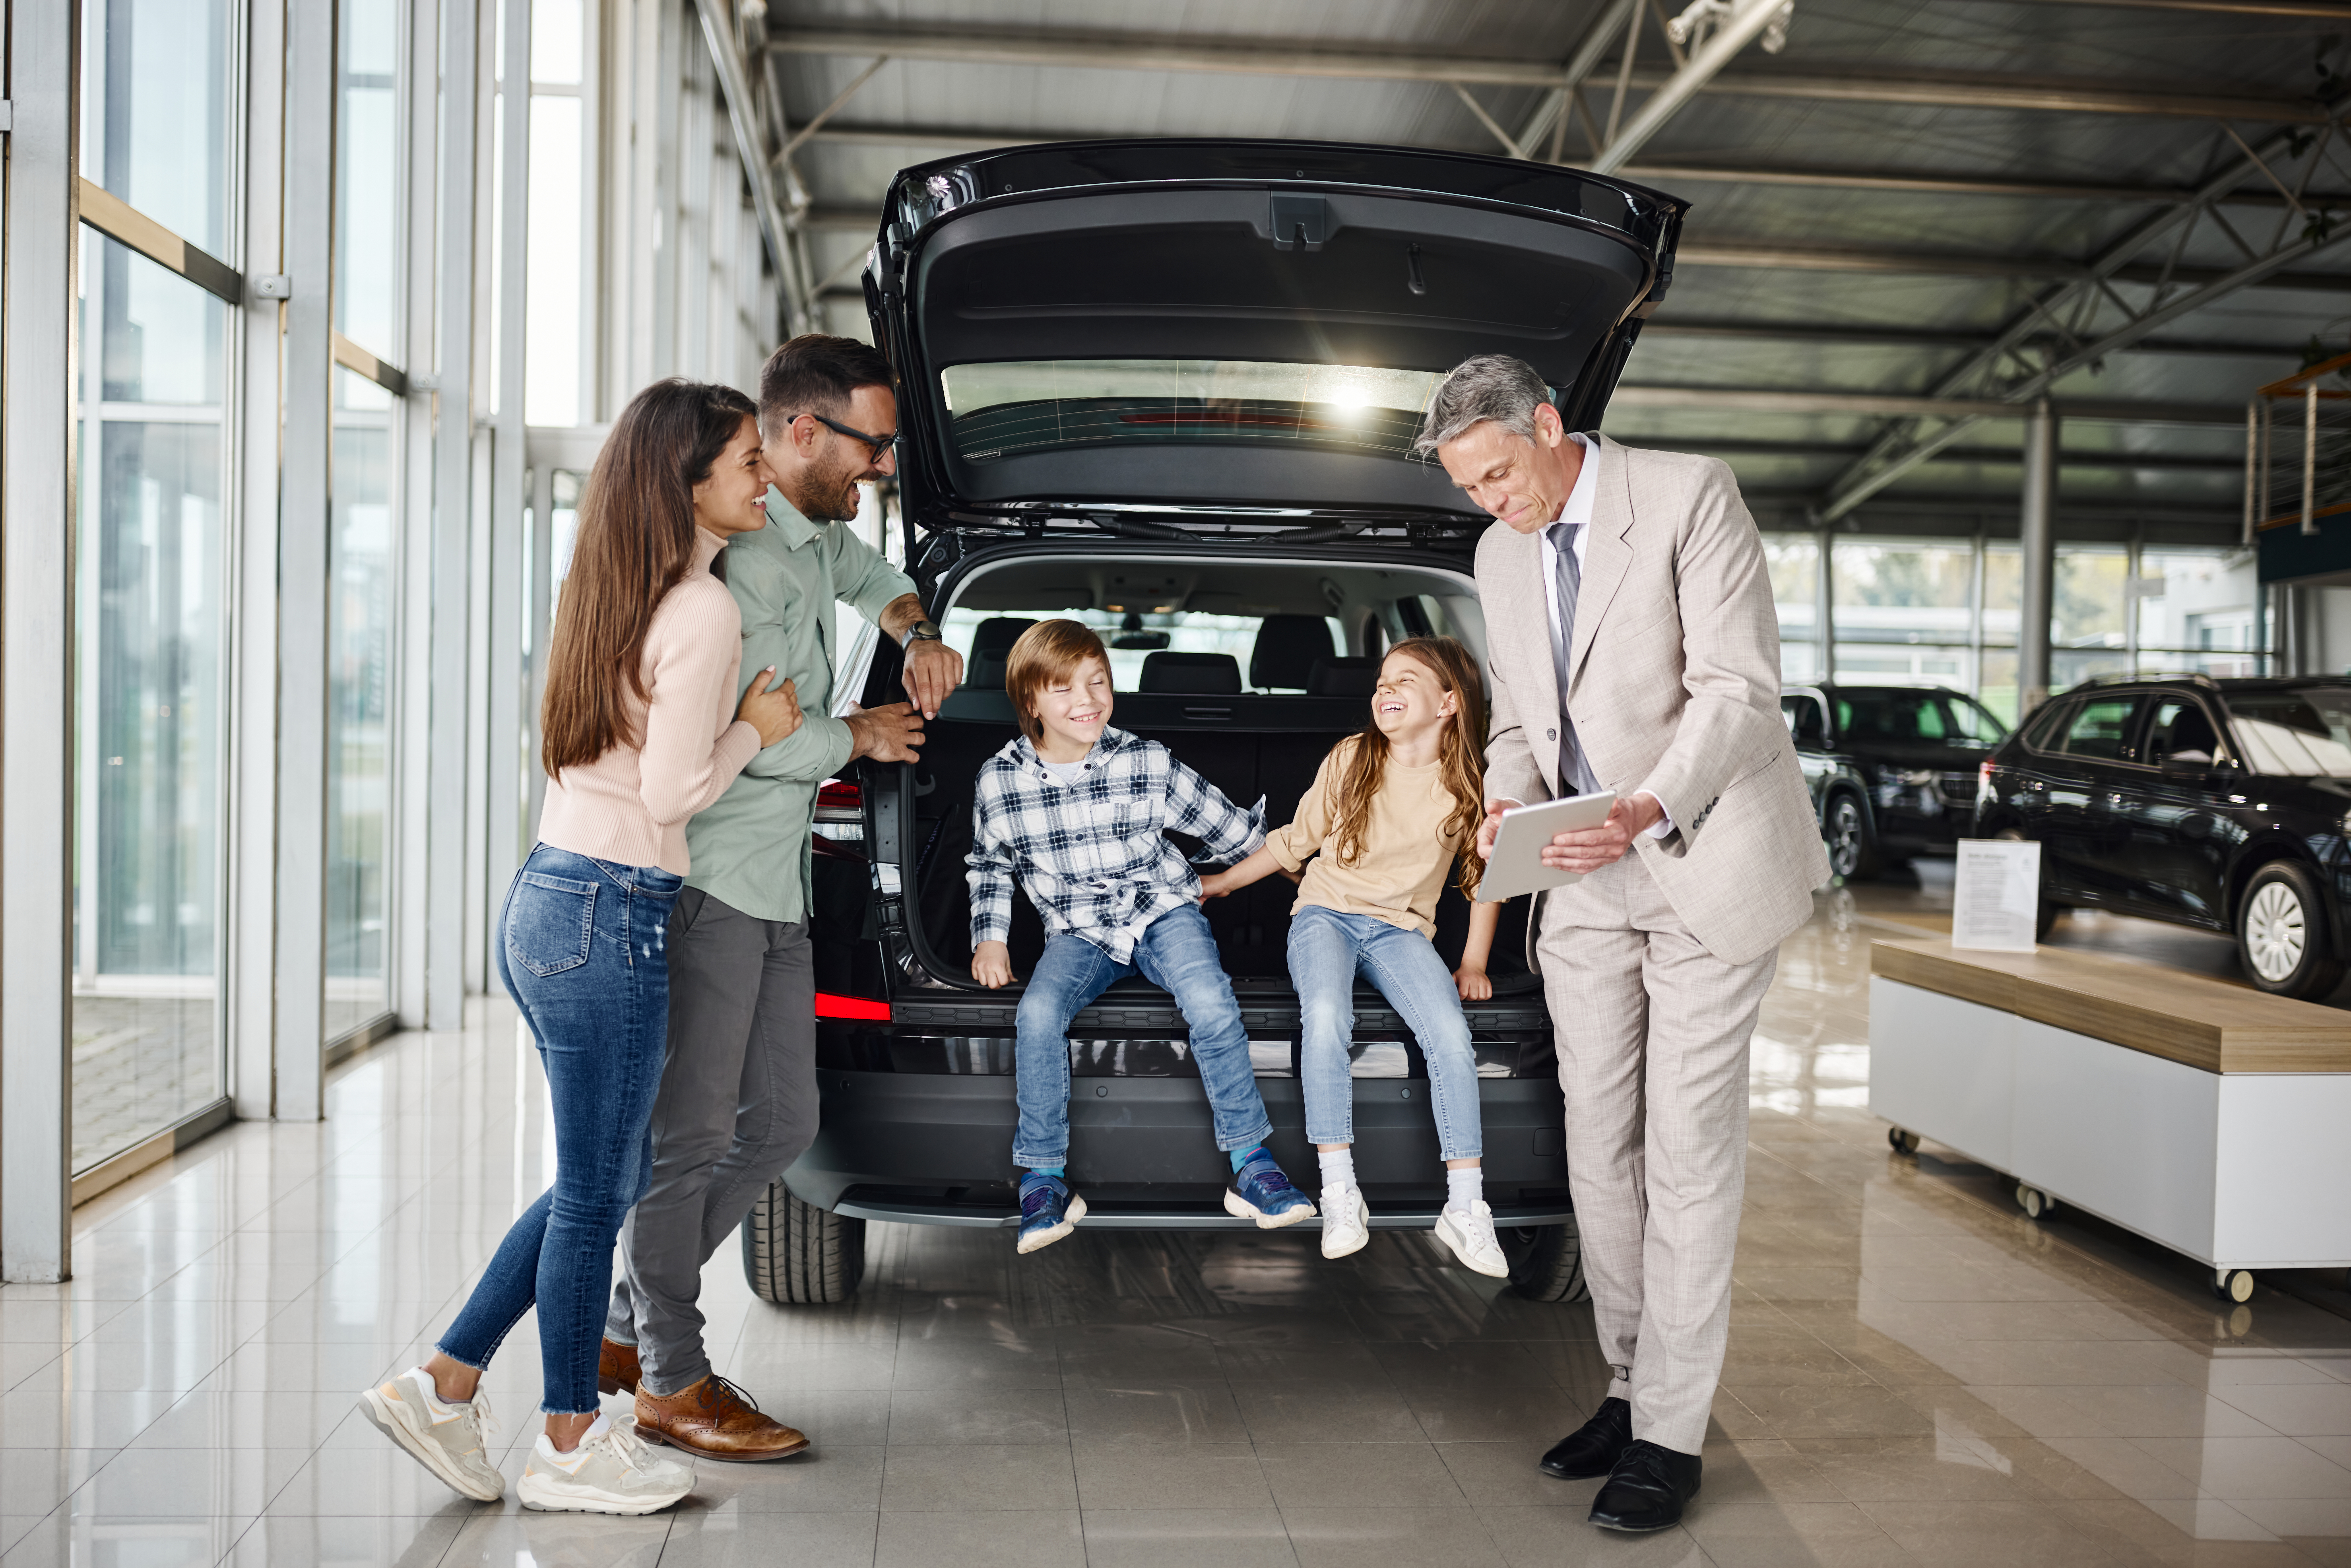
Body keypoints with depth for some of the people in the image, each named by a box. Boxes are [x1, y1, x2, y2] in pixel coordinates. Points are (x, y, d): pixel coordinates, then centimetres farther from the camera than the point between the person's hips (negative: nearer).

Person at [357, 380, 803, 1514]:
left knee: (608, 1177, 20)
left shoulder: (619, 592, 14)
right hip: (608, 921, -9)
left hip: (545, 905, 9)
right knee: (595, 1193, 5)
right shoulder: (702, 611, -15)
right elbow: (672, 788, -18)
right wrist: (755, 729, -2)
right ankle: (570, 1446, 21)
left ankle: (443, 1386, 24)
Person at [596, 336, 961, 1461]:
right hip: (708, 881, -10)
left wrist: (917, 634, 17)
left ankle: (626, 1326, 26)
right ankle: (671, 1382, 12)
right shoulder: (743, 551, -17)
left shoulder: (819, 533, 14)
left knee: (780, 1126, 13)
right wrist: (865, 737, -5)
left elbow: (870, 577, 38)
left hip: (776, 889, 10)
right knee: (693, 1133, -1)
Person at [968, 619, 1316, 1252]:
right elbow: (989, 865, 17)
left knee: (1210, 1002, -32)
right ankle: (1044, 1180, -12)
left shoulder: (1147, 764, -7)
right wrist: (990, 936, 5)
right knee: (1037, 1015, -30)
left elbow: (1227, 826, 5)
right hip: (1079, 931, 1)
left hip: (1163, 910, -1)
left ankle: (1251, 1166, -19)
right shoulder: (998, 782, -3)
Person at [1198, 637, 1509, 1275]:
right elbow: (1296, 841, 11)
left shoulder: (1469, 784, -1)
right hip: (1326, 914, 0)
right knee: (1325, 1017, -33)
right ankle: (1339, 1194, -25)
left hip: (1401, 929, 1)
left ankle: (1465, 1208, -19)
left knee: (1451, 1035, -28)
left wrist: (1474, 963, 7)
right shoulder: (1351, 759, -1)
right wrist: (1225, 880, 16)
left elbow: (1485, 876, 11)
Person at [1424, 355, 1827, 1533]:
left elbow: (1738, 691, -14)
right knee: (1601, 1152, 8)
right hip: (1585, 884, 6)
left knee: (1688, 1154, -3)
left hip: (1707, 866, -6)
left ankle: (1669, 1434, 4)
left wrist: (1643, 813, -28)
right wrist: (1506, 805, -3)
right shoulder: (1500, 557, 12)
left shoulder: (1690, 498, -8)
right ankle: (1630, 1387, 21)